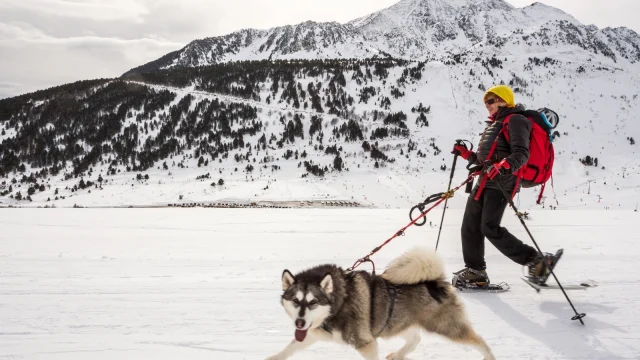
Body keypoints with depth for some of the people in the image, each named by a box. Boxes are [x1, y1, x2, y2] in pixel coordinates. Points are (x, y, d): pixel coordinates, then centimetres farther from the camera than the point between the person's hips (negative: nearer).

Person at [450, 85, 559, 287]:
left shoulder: (515, 120, -3)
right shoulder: (494, 125, 26)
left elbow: (521, 153, -17)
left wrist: (505, 166, -34)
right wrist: (466, 155, 19)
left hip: (501, 182, -10)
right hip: (485, 180, 10)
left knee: (490, 228, -17)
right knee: (470, 227, 6)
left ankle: (536, 261, -10)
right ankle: (475, 272, 14)